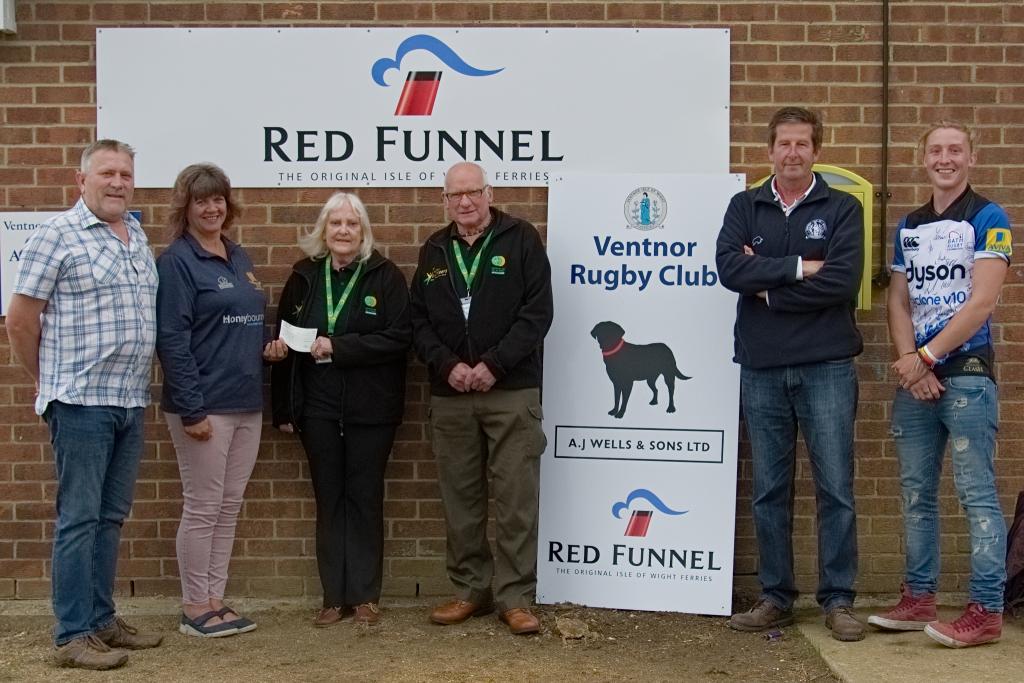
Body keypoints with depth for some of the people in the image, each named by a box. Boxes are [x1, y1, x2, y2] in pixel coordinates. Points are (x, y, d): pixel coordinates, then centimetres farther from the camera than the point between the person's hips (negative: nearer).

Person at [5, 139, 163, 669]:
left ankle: (102, 619, 24)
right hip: (82, 402, -7)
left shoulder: (139, 238, 14)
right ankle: (73, 636, 6)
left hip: (131, 402, 7)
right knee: (79, 519, -1)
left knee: (110, 517, 14)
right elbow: (20, 320, -6)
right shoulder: (58, 235, -7)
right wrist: (49, 381, 3)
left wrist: (140, 383, 16)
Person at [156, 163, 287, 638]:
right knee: (203, 508, 1)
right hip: (205, 406, -7)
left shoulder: (238, 258, 14)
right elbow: (171, 339, -15)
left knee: (229, 508, 11)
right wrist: (192, 409, -19)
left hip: (247, 403, 7)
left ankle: (215, 600, 21)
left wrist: (270, 346, 2)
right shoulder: (177, 261, -8)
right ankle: (194, 608, 12)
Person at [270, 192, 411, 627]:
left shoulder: (386, 276, -3)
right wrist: (284, 407, 6)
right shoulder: (304, 277, 7)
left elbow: (399, 337, -13)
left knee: (365, 498, 4)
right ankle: (334, 597, 15)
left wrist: (338, 347, -18)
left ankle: (365, 596, 14)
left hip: (371, 409, -3)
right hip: (318, 407, 3)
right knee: (329, 500, 8)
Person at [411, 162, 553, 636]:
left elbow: (537, 311, -6)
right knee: (460, 498, 8)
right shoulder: (434, 250, 13)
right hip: (449, 395, 4)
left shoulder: (520, 239, 1)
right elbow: (419, 320, 10)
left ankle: (515, 597, 5)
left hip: (512, 391, -4)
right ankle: (471, 589, 20)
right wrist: (447, 365, -7)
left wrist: (493, 365, -14)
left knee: (516, 498, -2)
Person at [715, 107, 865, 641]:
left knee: (835, 488, 1)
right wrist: (799, 267, -13)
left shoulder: (842, 208, 3)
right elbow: (730, 268, -8)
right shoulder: (744, 207, 9)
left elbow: (843, 282, -12)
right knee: (769, 491, 8)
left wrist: (768, 290, -8)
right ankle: (775, 598, 18)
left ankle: (838, 600, 12)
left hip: (826, 367, -2)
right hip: (761, 369, 2)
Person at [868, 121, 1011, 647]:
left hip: (967, 373, -6)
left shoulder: (987, 219, -2)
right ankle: (918, 599, 18)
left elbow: (981, 302, -11)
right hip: (914, 377, 6)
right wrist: (909, 362, -5)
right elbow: (898, 303, 11)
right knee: (916, 494, 9)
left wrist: (925, 358, -12)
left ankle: (986, 611, 0)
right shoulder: (908, 227, 15)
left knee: (977, 494, -5)